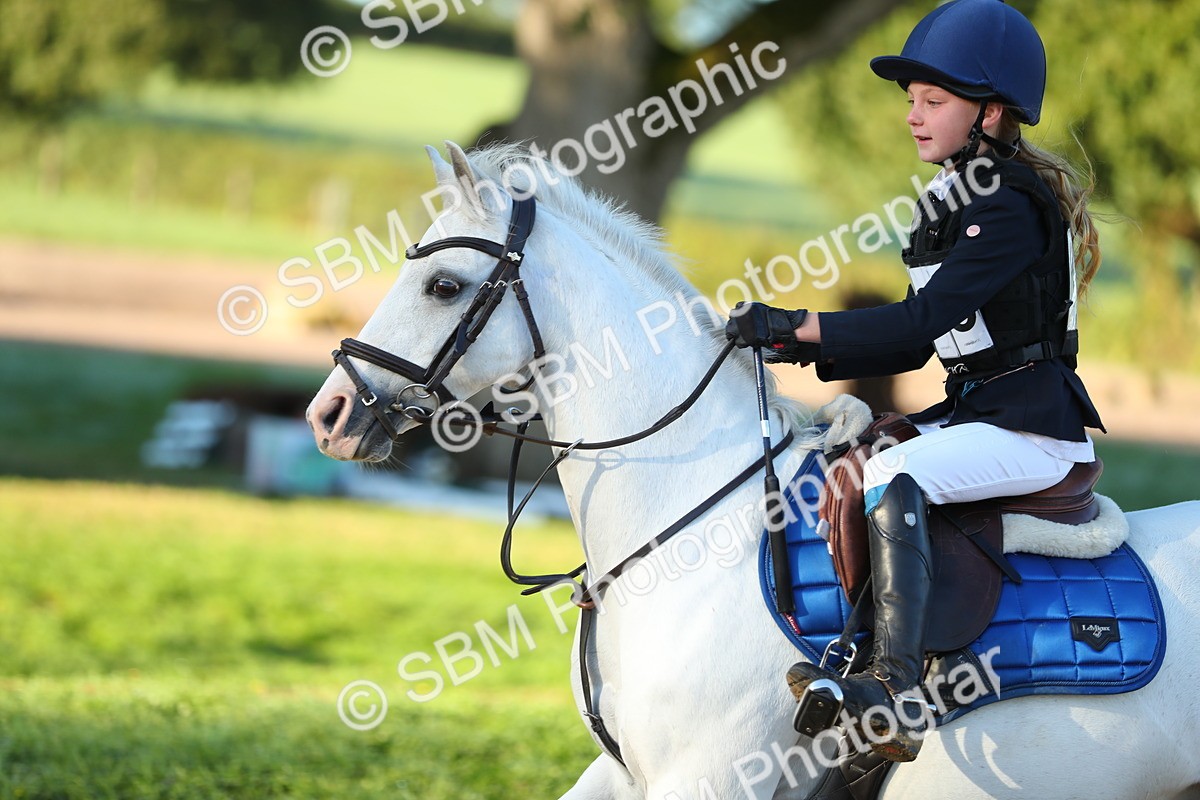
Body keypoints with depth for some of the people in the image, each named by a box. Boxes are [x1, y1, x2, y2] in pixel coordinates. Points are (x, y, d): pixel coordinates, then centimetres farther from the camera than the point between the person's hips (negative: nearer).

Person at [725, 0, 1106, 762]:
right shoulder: (953, 204, 16)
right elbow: (918, 347, 18)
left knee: (892, 477, -32)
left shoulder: (1011, 207, -14)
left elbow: (924, 320, -23)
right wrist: (810, 352, 5)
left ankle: (896, 694, -43)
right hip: (973, 414, 11)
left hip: (1033, 426, -11)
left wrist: (797, 324, -22)